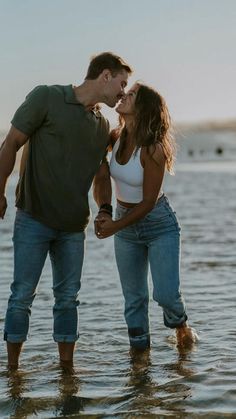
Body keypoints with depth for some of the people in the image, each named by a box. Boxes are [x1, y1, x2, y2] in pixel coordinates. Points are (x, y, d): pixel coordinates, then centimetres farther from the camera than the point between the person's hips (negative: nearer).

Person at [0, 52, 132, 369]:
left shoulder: (102, 126, 12)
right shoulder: (46, 98, -6)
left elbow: (101, 177, 20)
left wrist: (104, 210, 2)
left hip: (73, 226, 5)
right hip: (34, 219, -5)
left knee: (68, 296, 8)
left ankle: (67, 367, 16)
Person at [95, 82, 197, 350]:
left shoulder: (152, 149, -24)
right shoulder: (116, 137, -7)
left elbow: (149, 201, -21)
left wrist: (116, 226, -24)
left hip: (158, 224, -5)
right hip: (125, 223, 5)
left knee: (166, 294, -8)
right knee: (134, 296, 8)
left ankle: (180, 324, 24)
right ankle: (139, 348, 21)